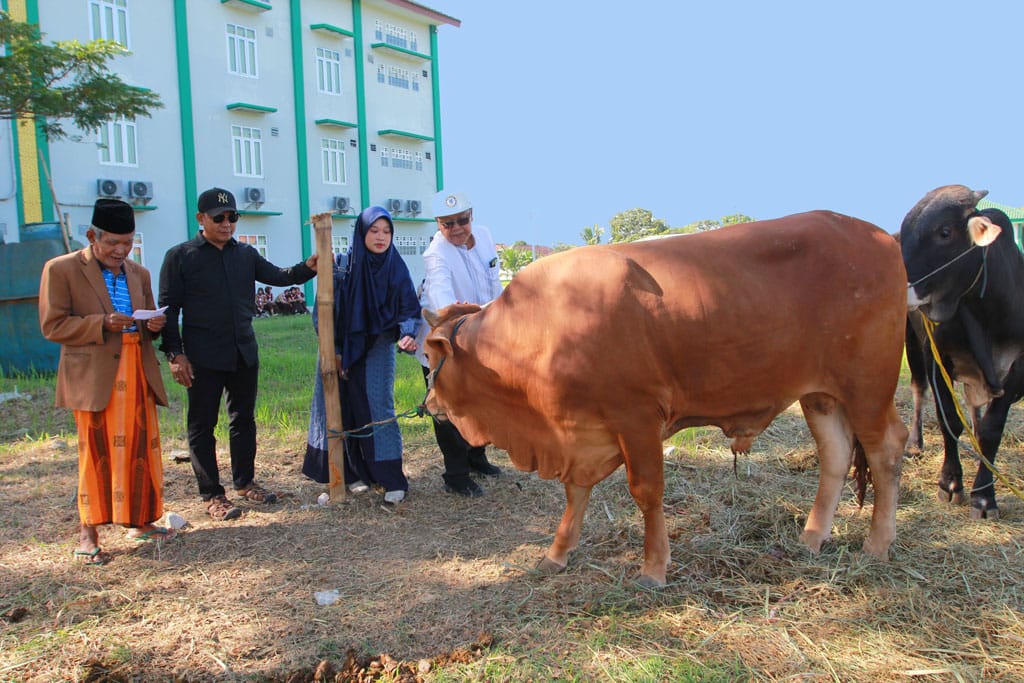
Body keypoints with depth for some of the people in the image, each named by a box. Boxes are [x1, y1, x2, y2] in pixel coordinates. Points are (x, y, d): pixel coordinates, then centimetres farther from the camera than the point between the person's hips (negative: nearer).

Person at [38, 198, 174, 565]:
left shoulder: (138, 273, 15)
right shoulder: (61, 269, -1)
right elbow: (52, 326, -6)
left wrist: (153, 325, 0)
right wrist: (102, 324, -18)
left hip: (138, 372, 5)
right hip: (95, 376, -5)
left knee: (141, 448, 8)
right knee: (98, 451, -1)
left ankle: (139, 521, 22)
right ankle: (88, 535, 10)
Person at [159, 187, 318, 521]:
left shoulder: (246, 254, 10)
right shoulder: (180, 256, -3)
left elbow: (278, 276, 2)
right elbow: (169, 308, -5)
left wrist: (308, 267, -19)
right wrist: (175, 353, -12)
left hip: (244, 352, 5)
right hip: (203, 357, -5)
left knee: (244, 419, 14)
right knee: (202, 425, 2)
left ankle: (245, 482, 28)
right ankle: (212, 494, 11)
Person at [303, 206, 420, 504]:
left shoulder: (396, 268, -5)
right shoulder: (341, 266, -7)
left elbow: (409, 309, -6)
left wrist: (408, 334, -27)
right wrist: (333, 351, -7)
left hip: (378, 348, 0)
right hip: (343, 349, 1)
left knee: (378, 408, -5)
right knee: (346, 409, 4)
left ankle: (390, 478, 2)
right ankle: (354, 473, 18)